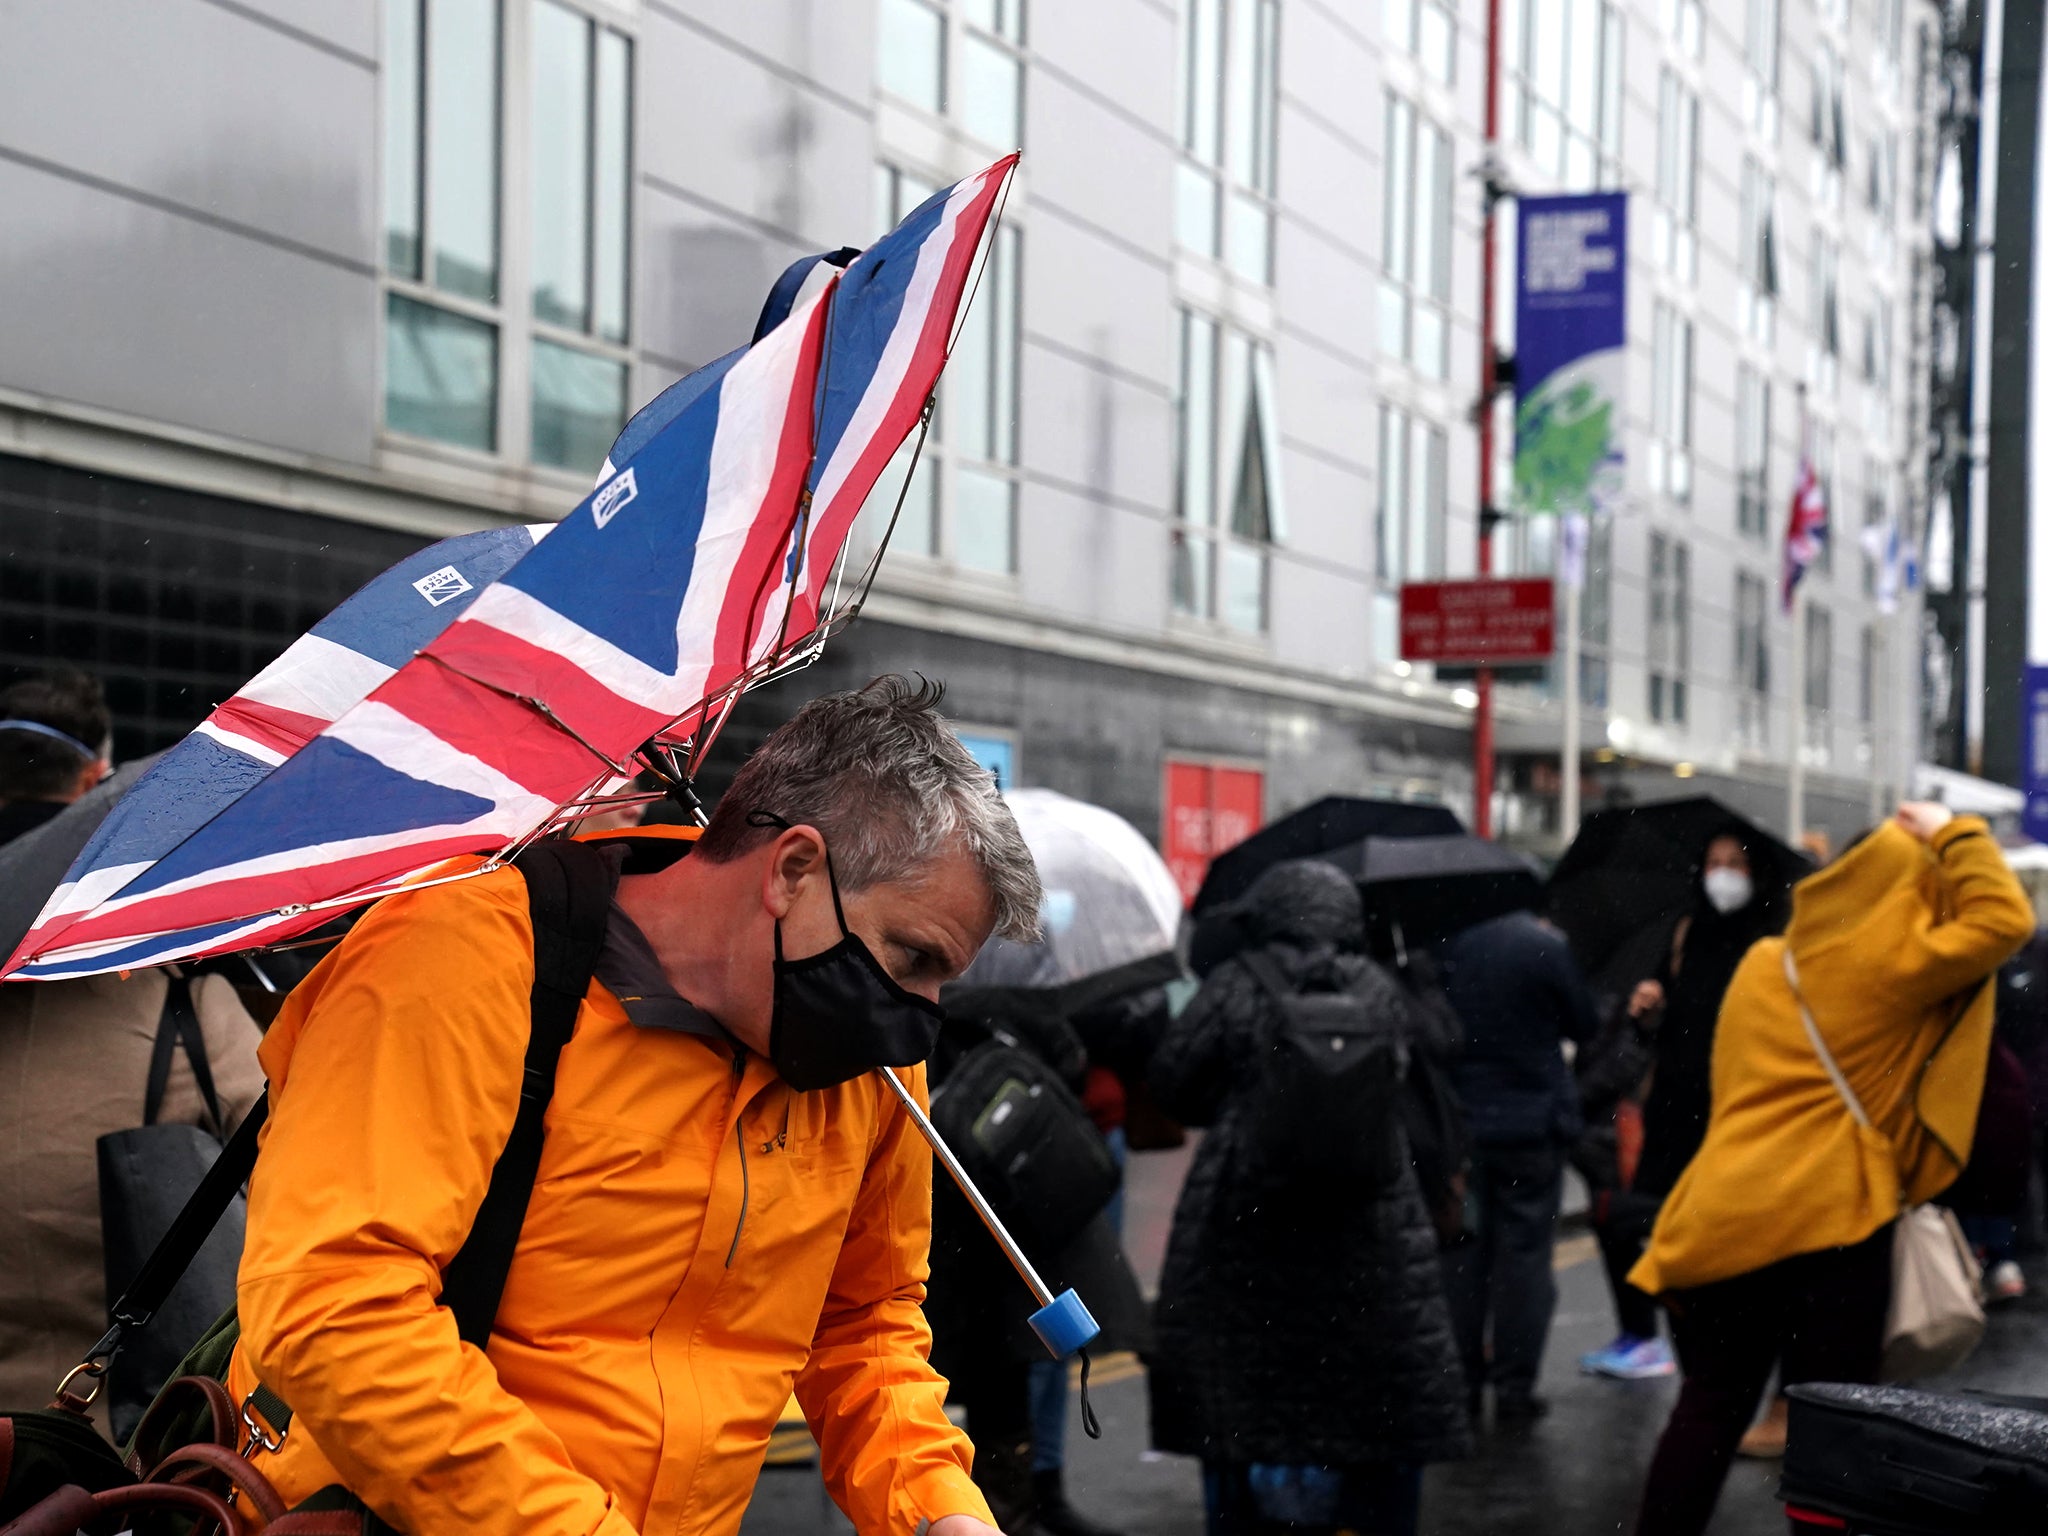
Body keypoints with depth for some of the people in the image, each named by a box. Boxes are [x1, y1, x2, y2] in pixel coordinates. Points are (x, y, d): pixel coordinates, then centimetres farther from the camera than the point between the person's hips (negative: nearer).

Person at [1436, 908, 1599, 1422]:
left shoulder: (1448, 946, -6)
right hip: (1531, 1124, -3)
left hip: (1459, 1123, 3)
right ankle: (1514, 1388, 4)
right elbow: (1584, 1026, -2)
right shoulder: (1546, 946, -15)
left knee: (1461, 1254, 10)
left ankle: (1460, 1381, 13)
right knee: (1523, 1254, 4)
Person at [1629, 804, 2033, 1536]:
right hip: (1830, 1213, -6)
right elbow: (2003, 919, -8)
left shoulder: (1765, 962, 15)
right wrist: (1953, 836, 2)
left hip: (1727, 1214, 6)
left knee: (1710, 1406, 12)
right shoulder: (1889, 963, -5)